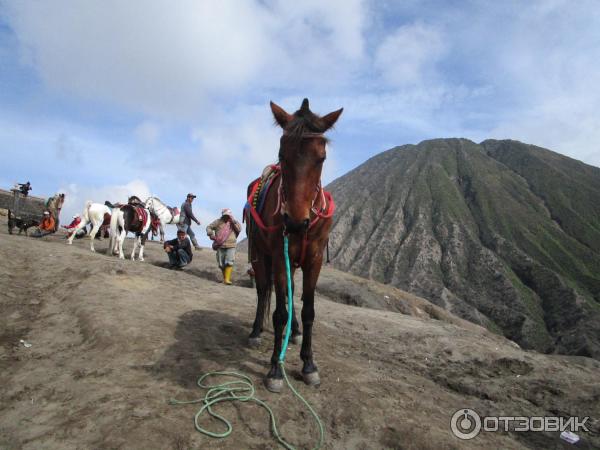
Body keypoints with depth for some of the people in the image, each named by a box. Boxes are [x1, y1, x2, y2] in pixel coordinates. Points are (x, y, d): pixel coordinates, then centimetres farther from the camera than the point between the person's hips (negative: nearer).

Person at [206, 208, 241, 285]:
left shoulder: (233, 222, 10)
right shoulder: (218, 222, 7)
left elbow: (239, 229, -5)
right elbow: (209, 227, 10)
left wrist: (234, 221, -10)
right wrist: (211, 234, -8)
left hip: (231, 246, -1)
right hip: (220, 246, 1)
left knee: (229, 262, -16)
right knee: (221, 264, 6)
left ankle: (227, 279, -16)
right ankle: (224, 277, 23)